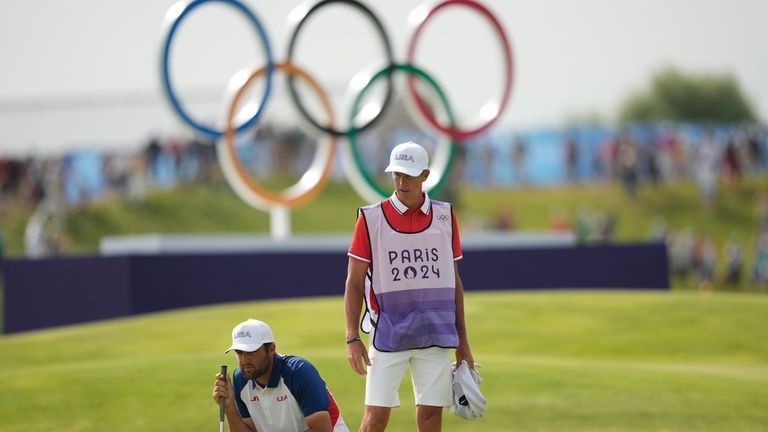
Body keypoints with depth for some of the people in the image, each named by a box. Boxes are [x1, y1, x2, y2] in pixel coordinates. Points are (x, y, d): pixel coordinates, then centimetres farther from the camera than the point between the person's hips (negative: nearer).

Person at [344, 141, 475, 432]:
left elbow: (455, 282, 12)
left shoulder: (444, 217, 7)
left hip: (435, 336, 3)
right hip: (387, 334, -3)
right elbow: (354, 283, -1)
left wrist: (462, 342, 10)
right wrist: (352, 339, -9)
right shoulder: (372, 219, -2)